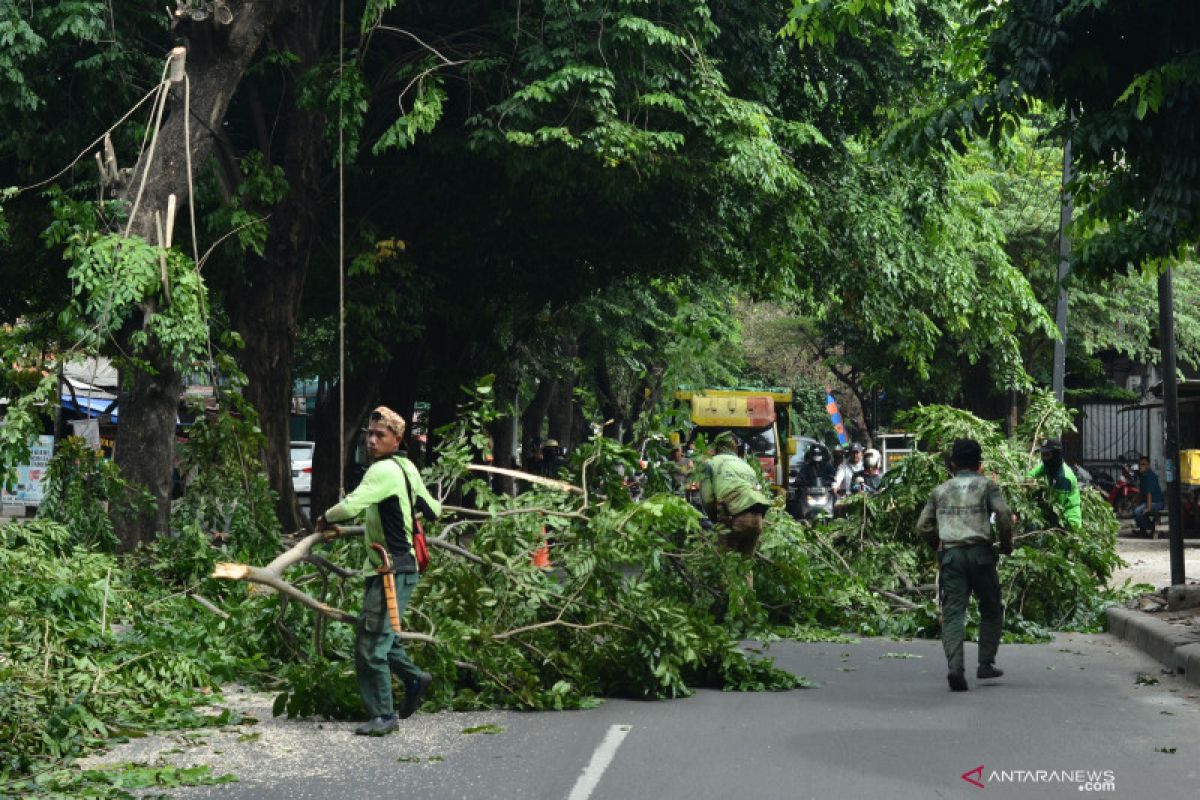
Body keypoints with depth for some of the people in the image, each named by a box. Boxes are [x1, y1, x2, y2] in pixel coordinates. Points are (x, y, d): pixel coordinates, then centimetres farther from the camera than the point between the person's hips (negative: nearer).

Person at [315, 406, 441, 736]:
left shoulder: (384, 470, -17)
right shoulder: (407, 467, 11)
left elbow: (350, 506, -27)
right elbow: (433, 511, 21)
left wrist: (326, 519, -7)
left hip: (393, 570, -10)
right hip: (392, 566, 10)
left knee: (370, 644, -8)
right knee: (378, 634, 21)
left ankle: (384, 715, -2)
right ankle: (414, 678, 34)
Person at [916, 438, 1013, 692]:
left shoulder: (940, 490, 16)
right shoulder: (987, 485, 7)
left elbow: (923, 526, 11)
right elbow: (1004, 514, -7)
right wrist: (1006, 544, 6)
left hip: (950, 555, 2)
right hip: (979, 552, -2)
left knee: (952, 613, -5)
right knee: (991, 609, 17)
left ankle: (954, 666, -23)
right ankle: (986, 663, 14)